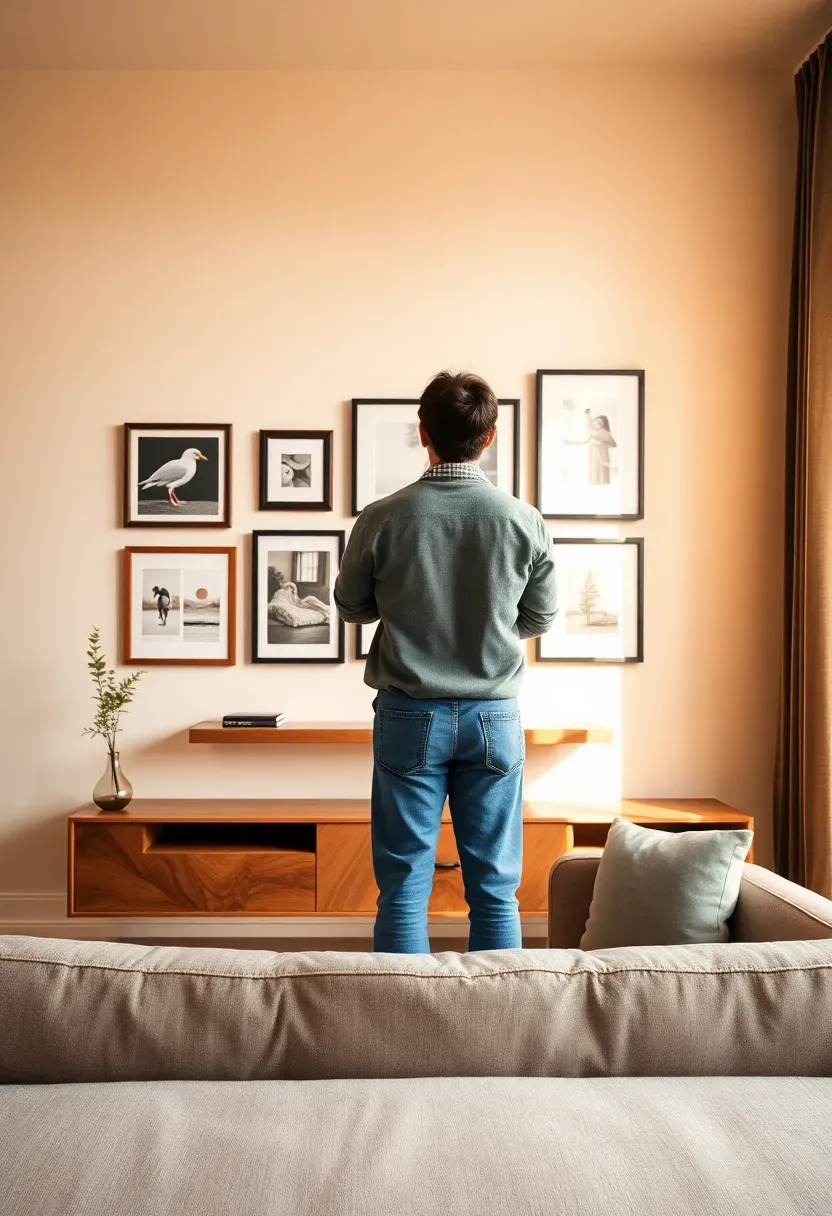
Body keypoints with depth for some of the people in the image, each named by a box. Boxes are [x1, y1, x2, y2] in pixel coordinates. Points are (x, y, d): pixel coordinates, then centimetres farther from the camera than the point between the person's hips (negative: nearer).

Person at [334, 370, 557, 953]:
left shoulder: (383, 518, -8)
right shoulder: (526, 521, -6)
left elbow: (352, 606, 6)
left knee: (404, 885, 8)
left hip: (410, 716, -1)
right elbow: (540, 619, 7)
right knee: (496, 889, 11)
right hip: (494, 717, 1)